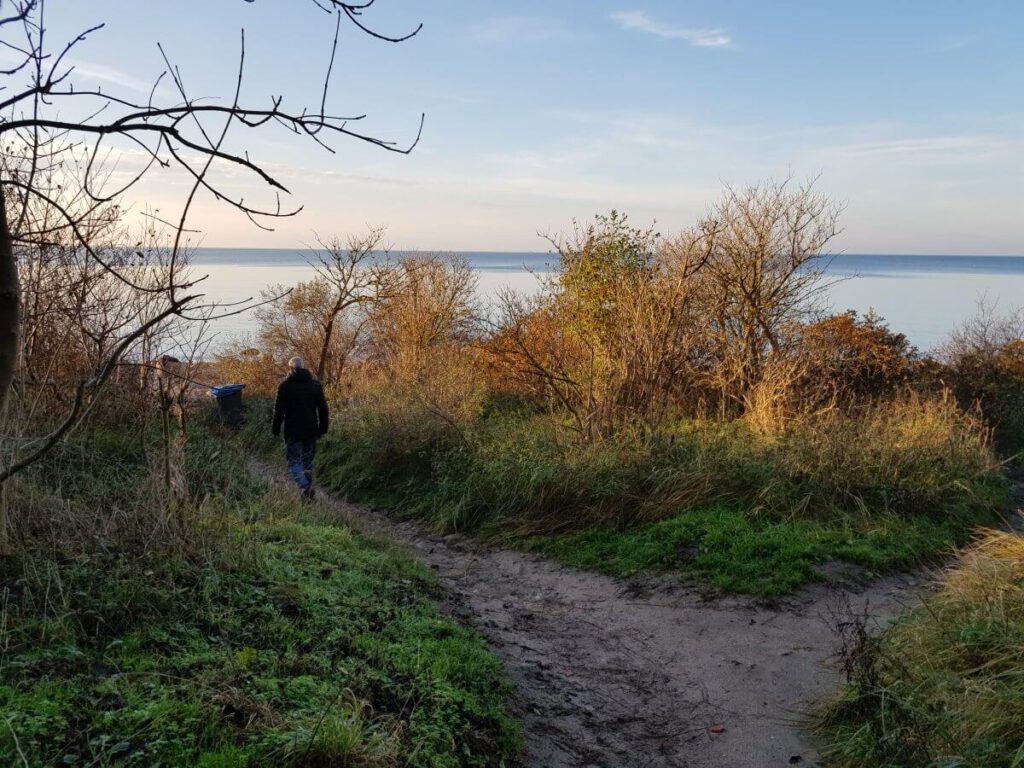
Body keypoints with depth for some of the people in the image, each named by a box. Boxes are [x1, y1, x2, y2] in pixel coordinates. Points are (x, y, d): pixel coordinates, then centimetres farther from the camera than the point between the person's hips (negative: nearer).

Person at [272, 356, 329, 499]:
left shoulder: (285, 385, -7)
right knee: (308, 460, 16)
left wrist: (275, 429, 3)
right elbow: (323, 408, 5)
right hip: (311, 430, 4)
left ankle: (305, 487, -16)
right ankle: (308, 488, 21)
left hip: (293, 431, -4)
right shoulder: (315, 384, 4)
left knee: (294, 461, 3)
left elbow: (279, 410, -7)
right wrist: (323, 427, 12)